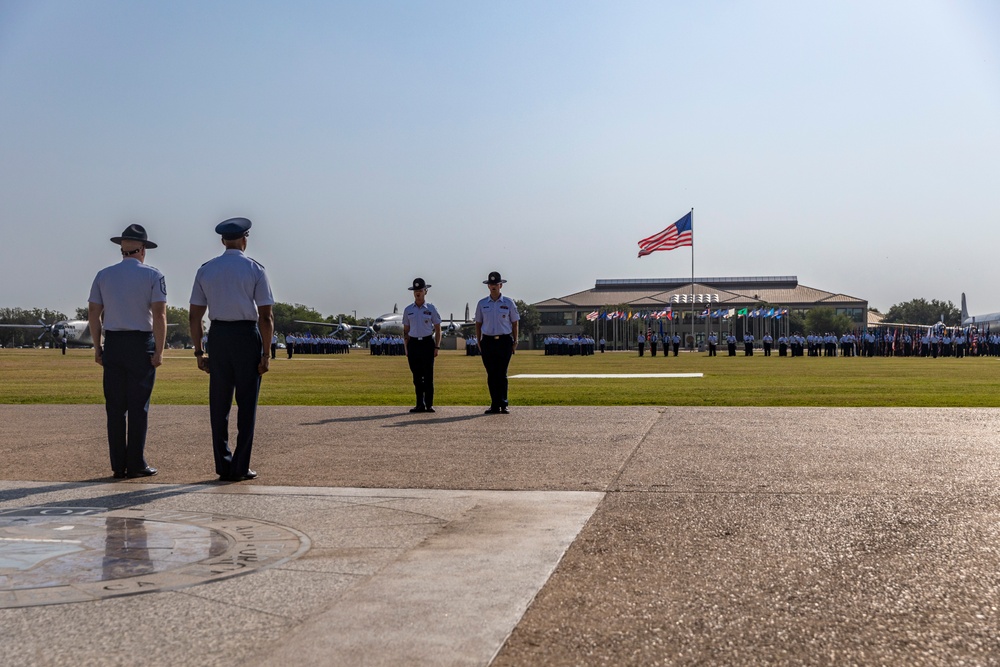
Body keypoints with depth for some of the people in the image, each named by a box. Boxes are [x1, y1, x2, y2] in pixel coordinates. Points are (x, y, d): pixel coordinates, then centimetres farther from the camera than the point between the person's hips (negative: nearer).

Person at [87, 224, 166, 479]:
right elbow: (159, 314, -11)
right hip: (141, 343, -3)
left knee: (115, 406, 7)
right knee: (138, 406, 1)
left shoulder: (104, 275, 8)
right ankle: (136, 464, 3)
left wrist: (97, 347, 12)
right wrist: (159, 351, -9)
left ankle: (118, 465, 9)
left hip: (113, 343, 4)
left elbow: (93, 312, 7)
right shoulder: (153, 275, -3)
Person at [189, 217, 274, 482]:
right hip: (247, 335, -3)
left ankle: (223, 466, 13)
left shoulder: (205, 270, 7)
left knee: (219, 405, 10)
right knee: (246, 404, 4)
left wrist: (199, 352, 10)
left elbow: (195, 316, 6)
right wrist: (266, 353, -4)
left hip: (217, 336, 3)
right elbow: (266, 317, -8)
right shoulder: (255, 269, -2)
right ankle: (240, 467, 6)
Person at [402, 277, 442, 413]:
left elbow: (438, 329, 4)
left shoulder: (431, 309, 3)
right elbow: (405, 330, 12)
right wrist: (406, 348, 5)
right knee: (417, 376, 5)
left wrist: (437, 347, -3)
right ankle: (420, 404, 11)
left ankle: (429, 404, 3)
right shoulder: (408, 310, 9)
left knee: (428, 376, -3)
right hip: (413, 344, 2)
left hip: (427, 343, -2)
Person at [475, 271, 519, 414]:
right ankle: (494, 405, 8)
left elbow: (514, 323, 8)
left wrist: (515, 342, 1)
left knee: (502, 374, -4)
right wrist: (479, 342, 5)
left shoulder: (508, 303, 4)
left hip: (504, 341, -2)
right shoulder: (482, 304, 8)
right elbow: (478, 324, 13)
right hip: (488, 342, 2)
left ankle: (503, 405, -1)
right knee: (491, 375, 3)